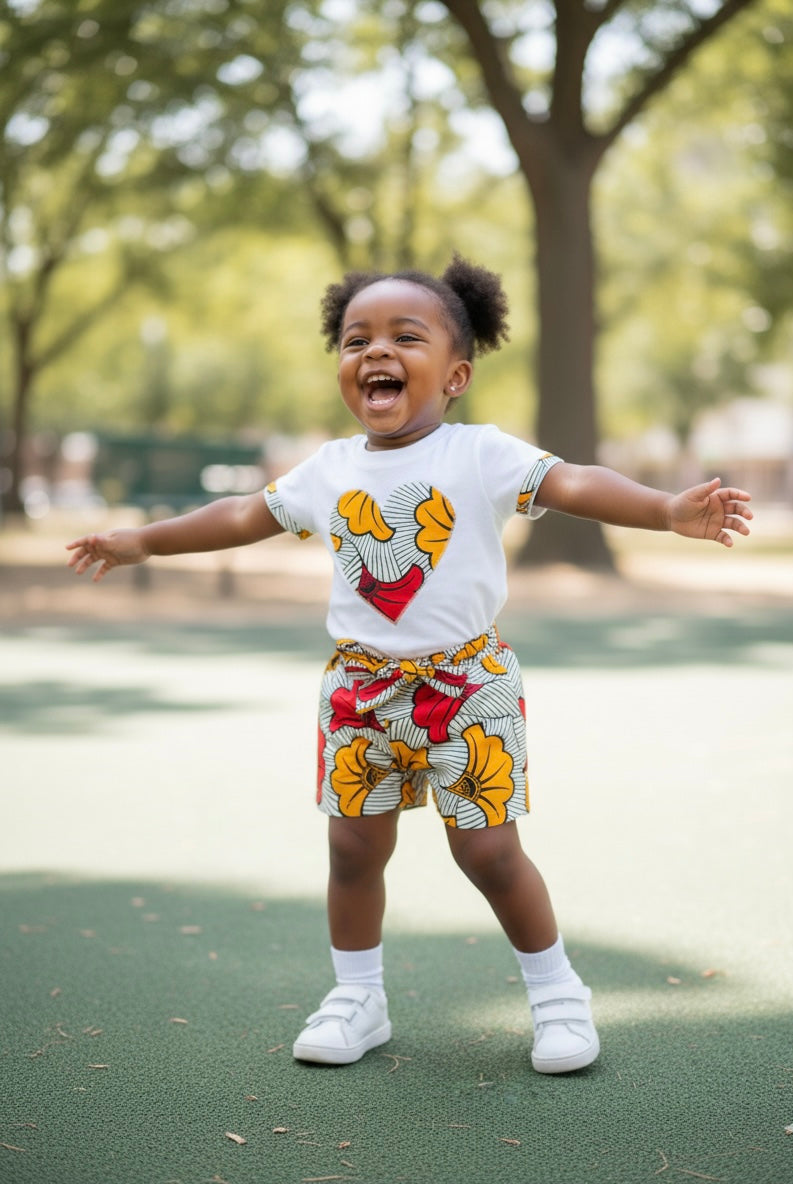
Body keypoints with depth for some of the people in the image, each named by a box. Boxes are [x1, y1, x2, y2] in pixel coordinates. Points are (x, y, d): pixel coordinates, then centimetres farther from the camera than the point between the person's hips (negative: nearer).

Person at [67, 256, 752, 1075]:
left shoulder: (481, 456, -9)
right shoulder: (329, 470, 3)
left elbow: (573, 484, -21)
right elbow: (245, 516, 16)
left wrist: (668, 509, -37)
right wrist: (142, 541, 21)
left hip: (466, 686, -4)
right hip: (359, 689, 4)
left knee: (488, 851, 0)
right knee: (353, 847, 8)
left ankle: (556, 993, 20)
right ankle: (357, 997, 26)